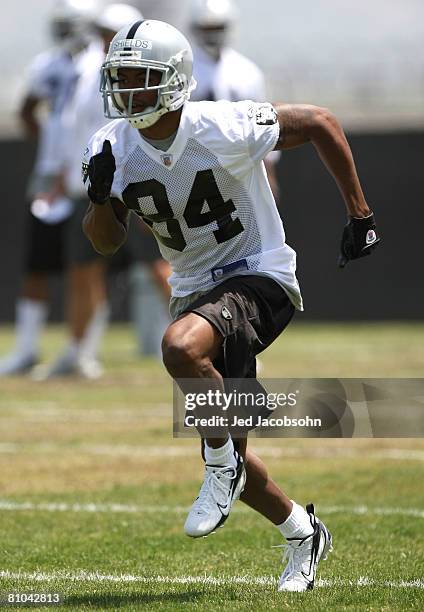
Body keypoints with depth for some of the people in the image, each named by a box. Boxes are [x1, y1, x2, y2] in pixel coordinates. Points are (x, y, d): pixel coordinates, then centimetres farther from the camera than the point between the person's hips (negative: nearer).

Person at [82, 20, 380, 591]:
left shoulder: (226, 129, -21)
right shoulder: (112, 148, -6)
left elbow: (320, 123, -8)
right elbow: (107, 241, 5)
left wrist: (359, 215, -5)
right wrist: (101, 197, -17)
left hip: (259, 277, -6)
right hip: (196, 288, 6)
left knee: (181, 347, -37)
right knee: (229, 456, 10)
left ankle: (223, 467, -15)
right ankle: (302, 533, 36)